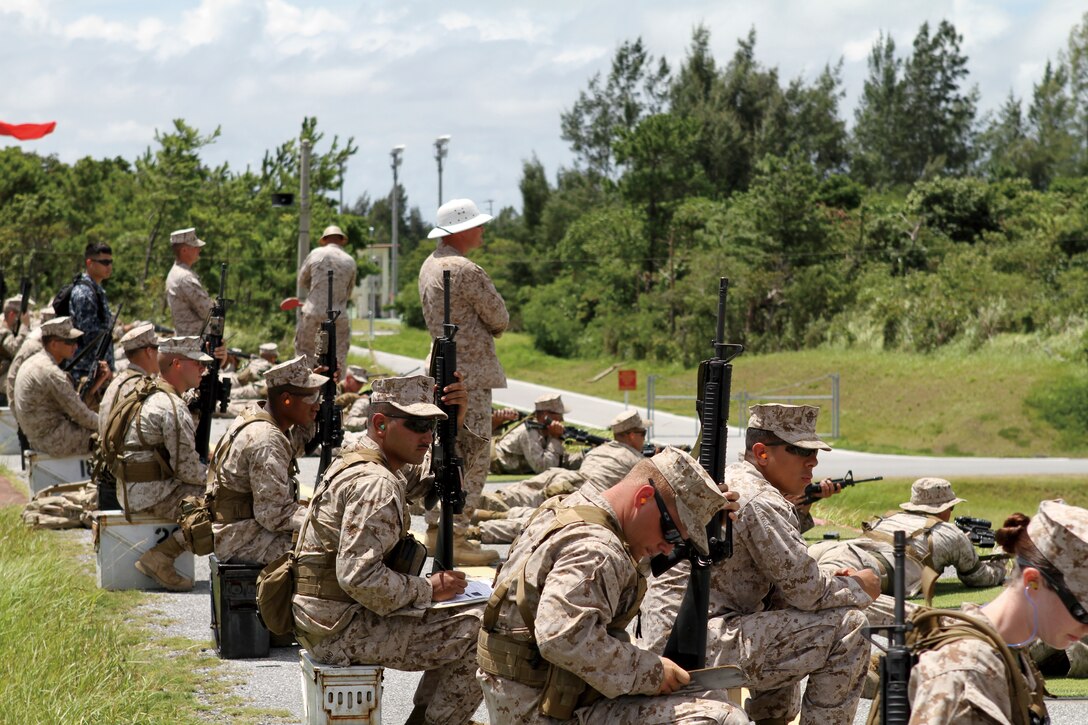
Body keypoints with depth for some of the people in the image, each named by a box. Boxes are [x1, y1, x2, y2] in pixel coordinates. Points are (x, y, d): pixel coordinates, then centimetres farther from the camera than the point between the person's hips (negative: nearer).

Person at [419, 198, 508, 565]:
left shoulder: (429, 266, 12)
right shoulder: (466, 271, -18)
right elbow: (500, 319, -9)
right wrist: (488, 328, 11)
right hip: (471, 374, -10)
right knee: (474, 456, -6)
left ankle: (437, 529, 21)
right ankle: (453, 538, -8)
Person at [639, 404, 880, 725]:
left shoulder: (724, 479, 15)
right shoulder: (759, 503, -16)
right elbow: (809, 592, -16)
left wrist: (831, 582, 6)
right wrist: (859, 588, 3)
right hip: (702, 649, -11)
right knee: (848, 628, -14)